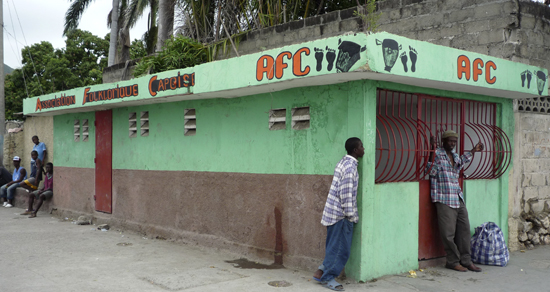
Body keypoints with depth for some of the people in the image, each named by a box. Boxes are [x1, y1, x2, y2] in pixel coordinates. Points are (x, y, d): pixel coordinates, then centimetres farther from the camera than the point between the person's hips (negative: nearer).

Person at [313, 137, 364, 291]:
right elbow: (346, 193, -21)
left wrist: (352, 214, 21)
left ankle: (321, 271, 21)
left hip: (333, 211, 9)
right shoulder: (350, 166, -17)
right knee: (340, 249, 0)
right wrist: (352, 215, -15)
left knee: (335, 246, 16)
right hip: (341, 214, -9)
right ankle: (328, 278, 9)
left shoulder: (344, 162, 13)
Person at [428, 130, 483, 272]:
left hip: (459, 198, 8)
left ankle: (465, 260, 17)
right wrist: (432, 149, -26)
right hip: (444, 200, -8)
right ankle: (453, 262, 8)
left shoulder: (455, 155, 15)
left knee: (464, 229, 8)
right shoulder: (437, 153, -6)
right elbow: (431, 171, -18)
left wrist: (473, 151, 29)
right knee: (448, 233, -4)